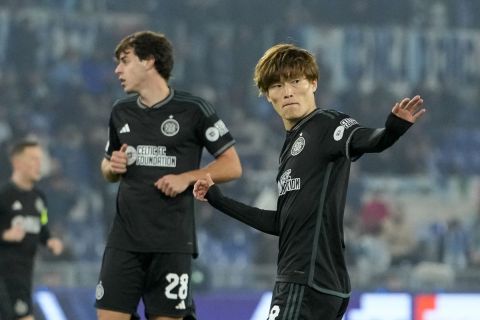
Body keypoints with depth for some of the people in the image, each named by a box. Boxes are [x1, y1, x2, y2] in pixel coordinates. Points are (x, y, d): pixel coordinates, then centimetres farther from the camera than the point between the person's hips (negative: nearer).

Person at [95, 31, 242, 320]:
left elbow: (232, 166, -1)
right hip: (125, 239, 4)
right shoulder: (122, 112, 11)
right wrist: (112, 167, 1)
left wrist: (187, 178, -13)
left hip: (173, 242, -4)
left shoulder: (193, 109, -4)